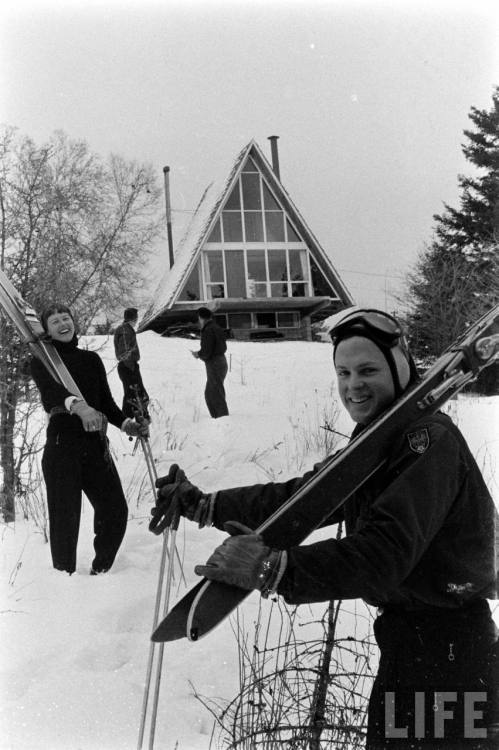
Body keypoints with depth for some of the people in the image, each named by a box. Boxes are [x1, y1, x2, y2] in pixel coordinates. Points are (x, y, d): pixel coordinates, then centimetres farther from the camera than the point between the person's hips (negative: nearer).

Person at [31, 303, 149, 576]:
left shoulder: (91, 359, 16)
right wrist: (77, 405, -41)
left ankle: (100, 572, 24)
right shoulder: (42, 361, 1)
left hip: (95, 446, 5)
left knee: (115, 511, 5)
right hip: (62, 446, -5)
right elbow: (52, 390, -21)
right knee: (64, 519, -4)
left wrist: (127, 424, -3)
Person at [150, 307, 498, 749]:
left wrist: (275, 568, -42)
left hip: (449, 651, -9)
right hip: (405, 635, 9)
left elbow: (385, 551, -33)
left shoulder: (429, 440, -21)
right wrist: (203, 506, 13)